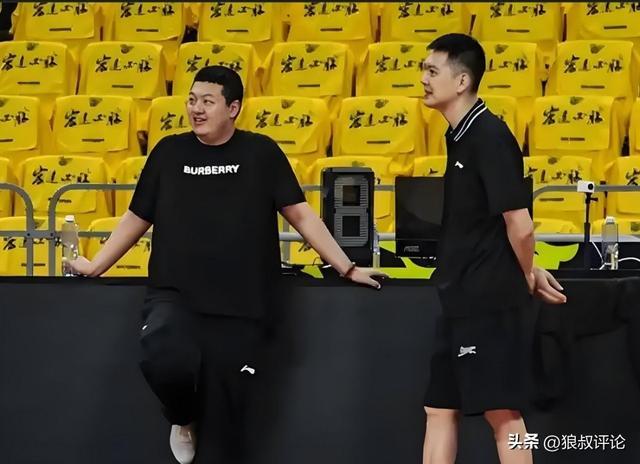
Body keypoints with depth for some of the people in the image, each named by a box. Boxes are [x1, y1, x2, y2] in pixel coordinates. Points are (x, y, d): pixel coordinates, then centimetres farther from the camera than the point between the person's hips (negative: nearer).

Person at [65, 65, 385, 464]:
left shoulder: (261, 153, 3)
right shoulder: (169, 152, 7)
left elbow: (300, 214, 6)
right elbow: (137, 218, 18)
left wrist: (347, 268, 4)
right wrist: (96, 266, 19)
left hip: (239, 308, -1)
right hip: (173, 297, 1)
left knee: (224, 415, -1)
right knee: (165, 361, -28)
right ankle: (183, 420, 7)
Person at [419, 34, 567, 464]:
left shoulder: (489, 137, -16)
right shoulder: (459, 135, 13)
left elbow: (519, 224, -19)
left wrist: (527, 277, -3)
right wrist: (528, 272, 12)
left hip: (490, 300, -10)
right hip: (459, 299, 10)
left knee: (502, 412, -6)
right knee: (440, 409, 11)